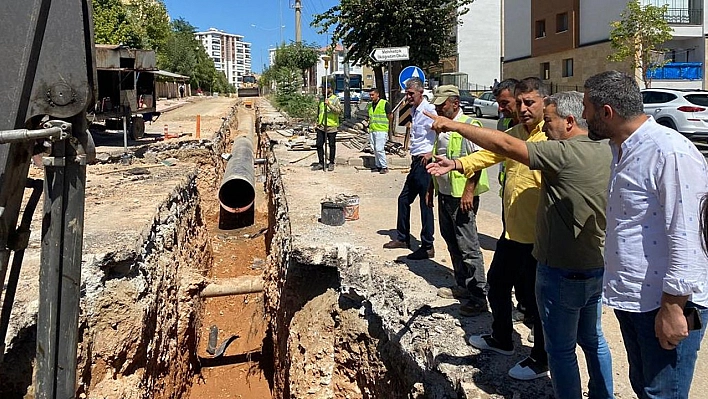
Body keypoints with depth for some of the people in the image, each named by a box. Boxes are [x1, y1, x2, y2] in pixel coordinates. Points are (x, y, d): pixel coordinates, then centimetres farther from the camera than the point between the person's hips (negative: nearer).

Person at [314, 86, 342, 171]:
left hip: (332, 126, -5)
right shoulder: (321, 99, 15)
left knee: (332, 145, 4)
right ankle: (321, 163, 12)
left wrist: (329, 105, -25)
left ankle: (331, 163, 16)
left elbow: (339, 111, -16)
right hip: (321, 126, 6)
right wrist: (317, 123, 16)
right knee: (319, 144, 2)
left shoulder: (335, 99, -4)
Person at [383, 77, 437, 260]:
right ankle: (402, 238, 30)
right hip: (416, 162, 10)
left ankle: (427, 247, 6)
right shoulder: (414, 110, 14)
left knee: (425, 203, -3)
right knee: (404, 199, 16)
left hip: (424, 162, -10)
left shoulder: (428, 110, -13)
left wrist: (431, 153, -20)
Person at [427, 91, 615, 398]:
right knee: (593, 339, 23)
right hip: (597, 268, 9)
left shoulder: (566, 153, -23)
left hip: (563, 272, -9)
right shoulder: (605, 151, 4)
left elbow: (505, 145, -25)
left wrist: (455, 126, -17)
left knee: (561, 348, 7)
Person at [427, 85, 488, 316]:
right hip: (444, 193, 9)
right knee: (452, 242, 16)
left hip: (461, 195, -9)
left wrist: (468, 192, -21)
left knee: (468, 246, -6)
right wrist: (431, 189, 21)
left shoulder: (469, 125, -11)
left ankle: (479, 296, 2)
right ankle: (462, 285, 29)